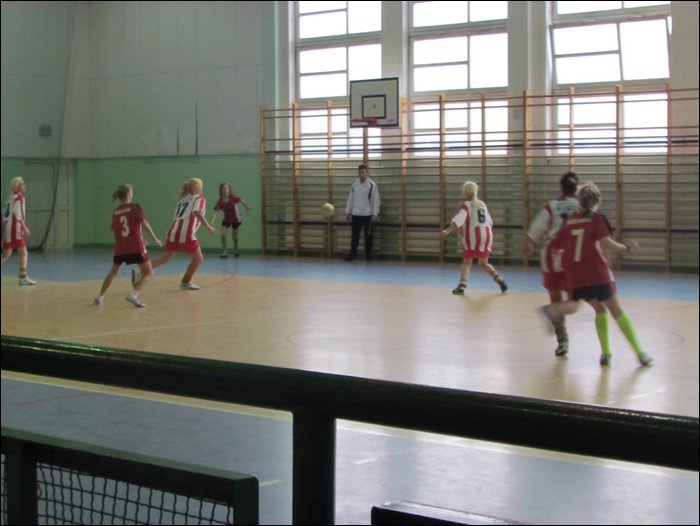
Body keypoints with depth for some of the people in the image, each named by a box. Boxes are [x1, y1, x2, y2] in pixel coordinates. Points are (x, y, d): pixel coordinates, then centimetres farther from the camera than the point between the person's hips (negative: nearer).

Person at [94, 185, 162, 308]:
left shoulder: (115, 212, 10)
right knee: (148, 274, 1)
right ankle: (133, 294, -20)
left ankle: (100, 297, 26)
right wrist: (155, 239, 0)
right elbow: (144, 224, -9)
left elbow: (115, 230, 17)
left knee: (112, 272, 25)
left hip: (120, 248, 5)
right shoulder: (135, 207, -5)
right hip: (136, 248, -5)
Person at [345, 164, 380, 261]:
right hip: (356, 214, 3)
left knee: (368, 236, 5)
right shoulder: (354, 185, 7)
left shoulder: (372, 185, -6)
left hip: (368, 215, -3)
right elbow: (350, 199, 13)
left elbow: (376, 201, -7)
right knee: (354, 236, 5)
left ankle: (368, 255, 13)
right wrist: (348, 212, 9)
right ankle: (353, 254, 10)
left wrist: (375, 214, -12)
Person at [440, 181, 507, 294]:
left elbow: (458, 220, -19)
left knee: (467, 262, 5)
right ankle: (499, 280, 6)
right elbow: (490, 222, 23)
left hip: (472, 235, -5)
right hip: (487, 235, 5)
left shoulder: (466, 205, -2)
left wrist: (447, 231, -29)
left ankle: (462, 285, -10)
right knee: (483, 263, 20)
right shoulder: (482, 204, 16)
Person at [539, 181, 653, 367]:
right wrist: (627, 247, -2)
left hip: (575, 277, 4)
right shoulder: (597, 219, -2)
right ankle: (640, 353, 3)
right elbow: (606, 243, -15)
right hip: (597, 274, -4)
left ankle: (606, 353, 8)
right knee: (616, 311, 4)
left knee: (600, 310, 20)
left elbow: (556, 246, 14)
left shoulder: (569, 221, 12)